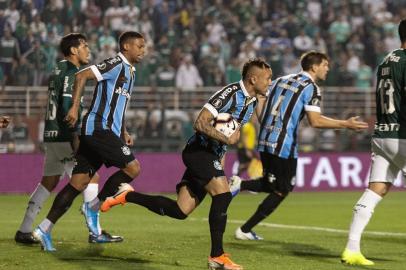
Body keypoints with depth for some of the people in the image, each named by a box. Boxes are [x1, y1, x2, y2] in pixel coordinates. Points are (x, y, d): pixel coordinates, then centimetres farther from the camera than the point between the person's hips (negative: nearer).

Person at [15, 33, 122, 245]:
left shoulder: (59, 71, 18)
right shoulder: (70, 73, -12)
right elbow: (66, 107, -21)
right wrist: (75, 137, -24)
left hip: (52, 136, 10)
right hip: (64, 138, -10)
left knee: (49, 182, 13)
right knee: (91, 177, -5)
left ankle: (24, 231, 12)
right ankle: (95, 233, -6)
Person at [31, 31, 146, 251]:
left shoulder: (129, 71, 22)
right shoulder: (116, 65, -7)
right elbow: (82, 75, -17)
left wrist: (124, 133, 22)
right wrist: (75, 107, -23)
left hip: (107, 132, 9)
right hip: (99, 128, -9)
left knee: (79, 182, 4)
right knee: (132, 168, -12)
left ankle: (45, 229, 3)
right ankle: (94, 207, -3)